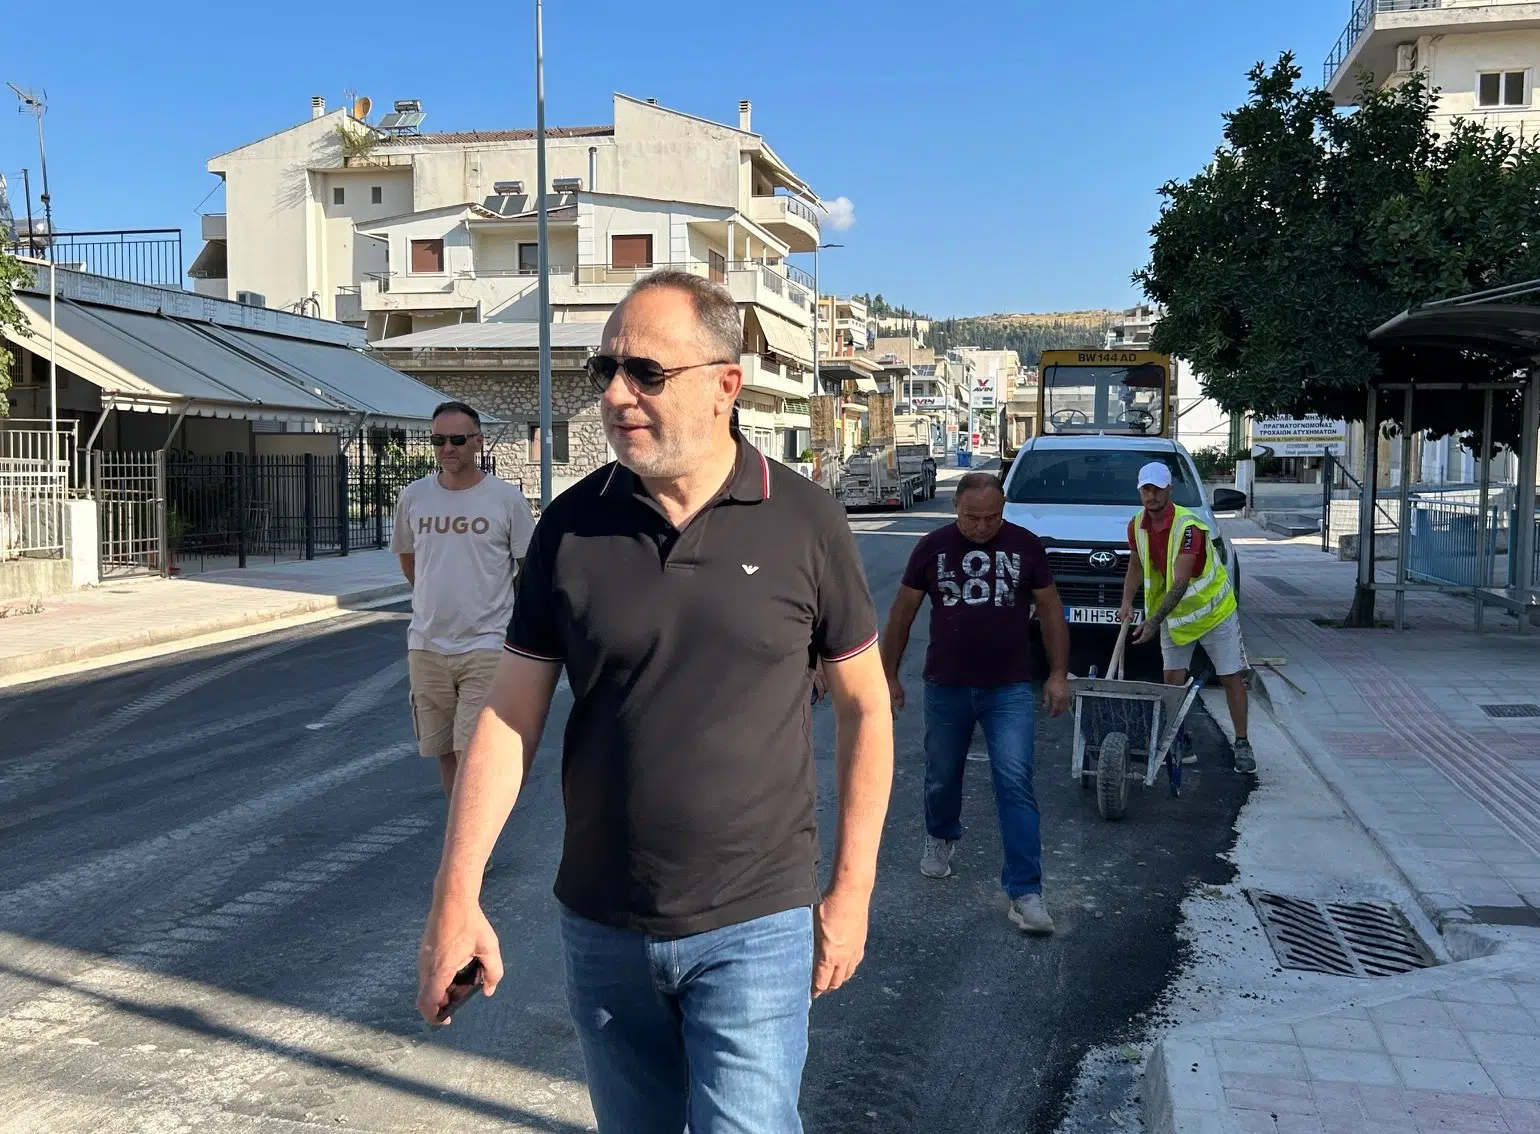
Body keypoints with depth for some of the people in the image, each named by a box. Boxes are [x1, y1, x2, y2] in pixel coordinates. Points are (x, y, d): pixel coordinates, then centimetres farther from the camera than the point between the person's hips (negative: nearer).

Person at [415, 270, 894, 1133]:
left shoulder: (804, 522, -9)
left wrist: (851, 890, -2)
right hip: (601, 928, 3)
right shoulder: (572, 526, -4)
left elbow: (864, 704, 0)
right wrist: (457, 895, -7)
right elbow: (511, 715, -1)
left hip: (754, 928, -3)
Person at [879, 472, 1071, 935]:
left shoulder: (1026, 546, -2)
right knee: (942, 777, 16)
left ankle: (1025, 893, -8)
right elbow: (902, 614, 5)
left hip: (1009, 689, -1)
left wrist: (1059, 674, 0)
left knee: (1015, 783, -10)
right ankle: (940, 837, 48)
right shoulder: (932, 548, -1)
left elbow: (1050, 610, 5)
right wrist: (889, 675, 4)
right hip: (946, 688, 2)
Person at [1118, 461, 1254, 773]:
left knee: (1231, 677, 1)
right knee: (1173, 679, 3)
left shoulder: (1188, 525, -28)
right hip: (1173, 614, 5)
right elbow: (1136, 566, 10)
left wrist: (1153, 622, -36)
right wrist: (1127, 602, -5)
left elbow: (1180, 583, -32)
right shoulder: (1137, 526, -7)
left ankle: (1242, 744, 10)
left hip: (1213, 608, -5)